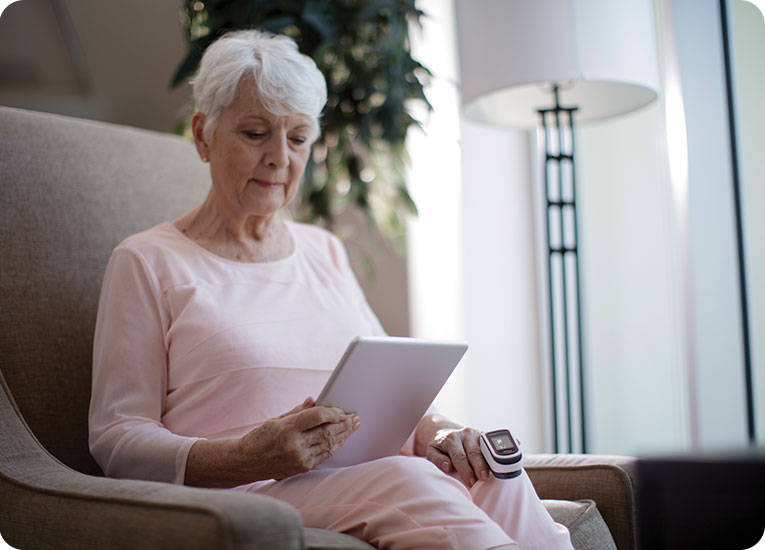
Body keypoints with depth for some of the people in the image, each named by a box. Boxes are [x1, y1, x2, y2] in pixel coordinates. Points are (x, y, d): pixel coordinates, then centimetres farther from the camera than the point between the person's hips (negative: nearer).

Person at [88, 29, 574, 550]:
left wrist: (430, 431, -3)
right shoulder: (147, 263, 5)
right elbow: (116, 437, -2)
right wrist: (247, 459, -20)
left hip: (368, 478, 5)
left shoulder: (326, 252, 22)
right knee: (406, 483, -34)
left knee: (499, 478, -25)